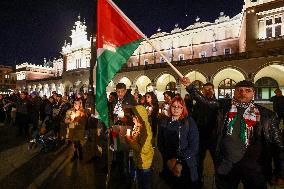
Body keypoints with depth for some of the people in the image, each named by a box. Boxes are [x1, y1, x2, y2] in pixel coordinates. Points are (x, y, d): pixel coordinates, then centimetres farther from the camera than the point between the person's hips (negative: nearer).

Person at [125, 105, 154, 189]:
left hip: (144, 163, -8)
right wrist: (131, 137, -10)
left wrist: (130, 141, -24)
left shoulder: (145, 129, -27)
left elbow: (144, 149, -29)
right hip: (138, 160, 8)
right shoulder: (137, 126, -2)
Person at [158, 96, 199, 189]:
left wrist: (179, 159, -15)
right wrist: (169, 159, -9)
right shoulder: (164, 122, 1)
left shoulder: (189, 122, -6)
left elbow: (194, 145, -9)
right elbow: (160, 143, 2)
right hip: (169, 164, 2)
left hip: (187, 164, -1)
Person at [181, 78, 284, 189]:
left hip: (253, 167, 0)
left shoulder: (266, 114, -4)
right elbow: (204, 100, -6)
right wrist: (189, 86, -14)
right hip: (226, 165, 1)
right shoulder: (224, 106, -2)